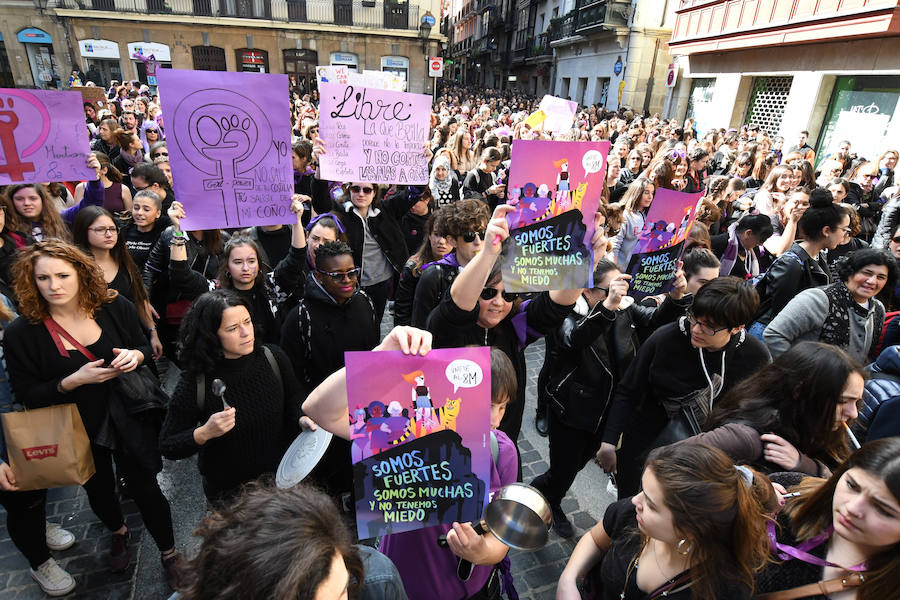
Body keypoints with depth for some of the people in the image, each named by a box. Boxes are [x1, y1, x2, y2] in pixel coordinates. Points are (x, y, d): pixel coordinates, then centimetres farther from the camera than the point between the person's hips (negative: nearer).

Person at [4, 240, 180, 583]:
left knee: (145, 489, 8)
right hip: (78, 433, 1)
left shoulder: (115, 309, -11)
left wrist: (135, 355, -20)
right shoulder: (21, 334, -14)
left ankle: (169, 552, 33)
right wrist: (73, 381, -26)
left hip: (129, 421, -1)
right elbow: (27, 395, -10)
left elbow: (145, 347, 3)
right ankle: (119, 534, 57)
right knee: (99, 490, 24)